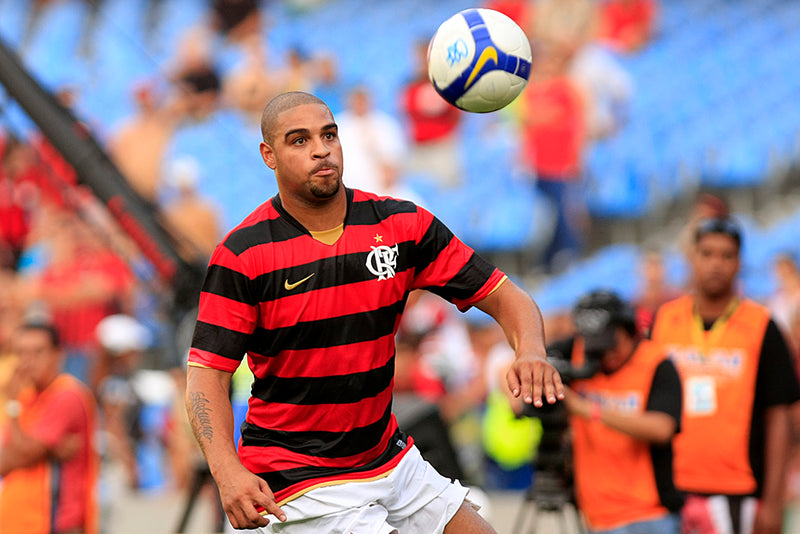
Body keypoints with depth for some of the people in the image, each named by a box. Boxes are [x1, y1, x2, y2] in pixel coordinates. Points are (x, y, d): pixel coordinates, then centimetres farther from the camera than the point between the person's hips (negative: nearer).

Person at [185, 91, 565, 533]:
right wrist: (227, 470, -33)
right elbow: (207, 372, -16)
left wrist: (531, 354, -25)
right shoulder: (241, 255, -13)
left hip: (389, 459, 6)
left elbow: (503, 297, -2)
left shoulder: (402, 225, -4)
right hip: (294, 477, -6)